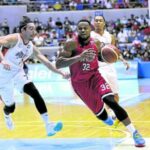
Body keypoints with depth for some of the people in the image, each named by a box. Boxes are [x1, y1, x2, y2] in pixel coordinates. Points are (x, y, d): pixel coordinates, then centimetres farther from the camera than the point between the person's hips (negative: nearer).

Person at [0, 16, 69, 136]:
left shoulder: (31, 47, 2)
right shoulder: (14, 39, -19)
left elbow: (45, 61, 7)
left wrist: (60, 73, 0)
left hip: (18, 73, 5)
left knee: (35, 93, -17)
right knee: (11, 106, 3)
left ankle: (48, 125, -21)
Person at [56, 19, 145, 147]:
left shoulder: (96, 43, -5)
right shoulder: (71, 44, -18)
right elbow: (58, 64, -28)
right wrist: (79, 57, -38)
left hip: (95, 78, 1)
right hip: (80, 84, -1)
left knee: (111, 102, -24)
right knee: (100, 114, 7)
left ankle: (134, 133, -20)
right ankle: (108, 118, 48)